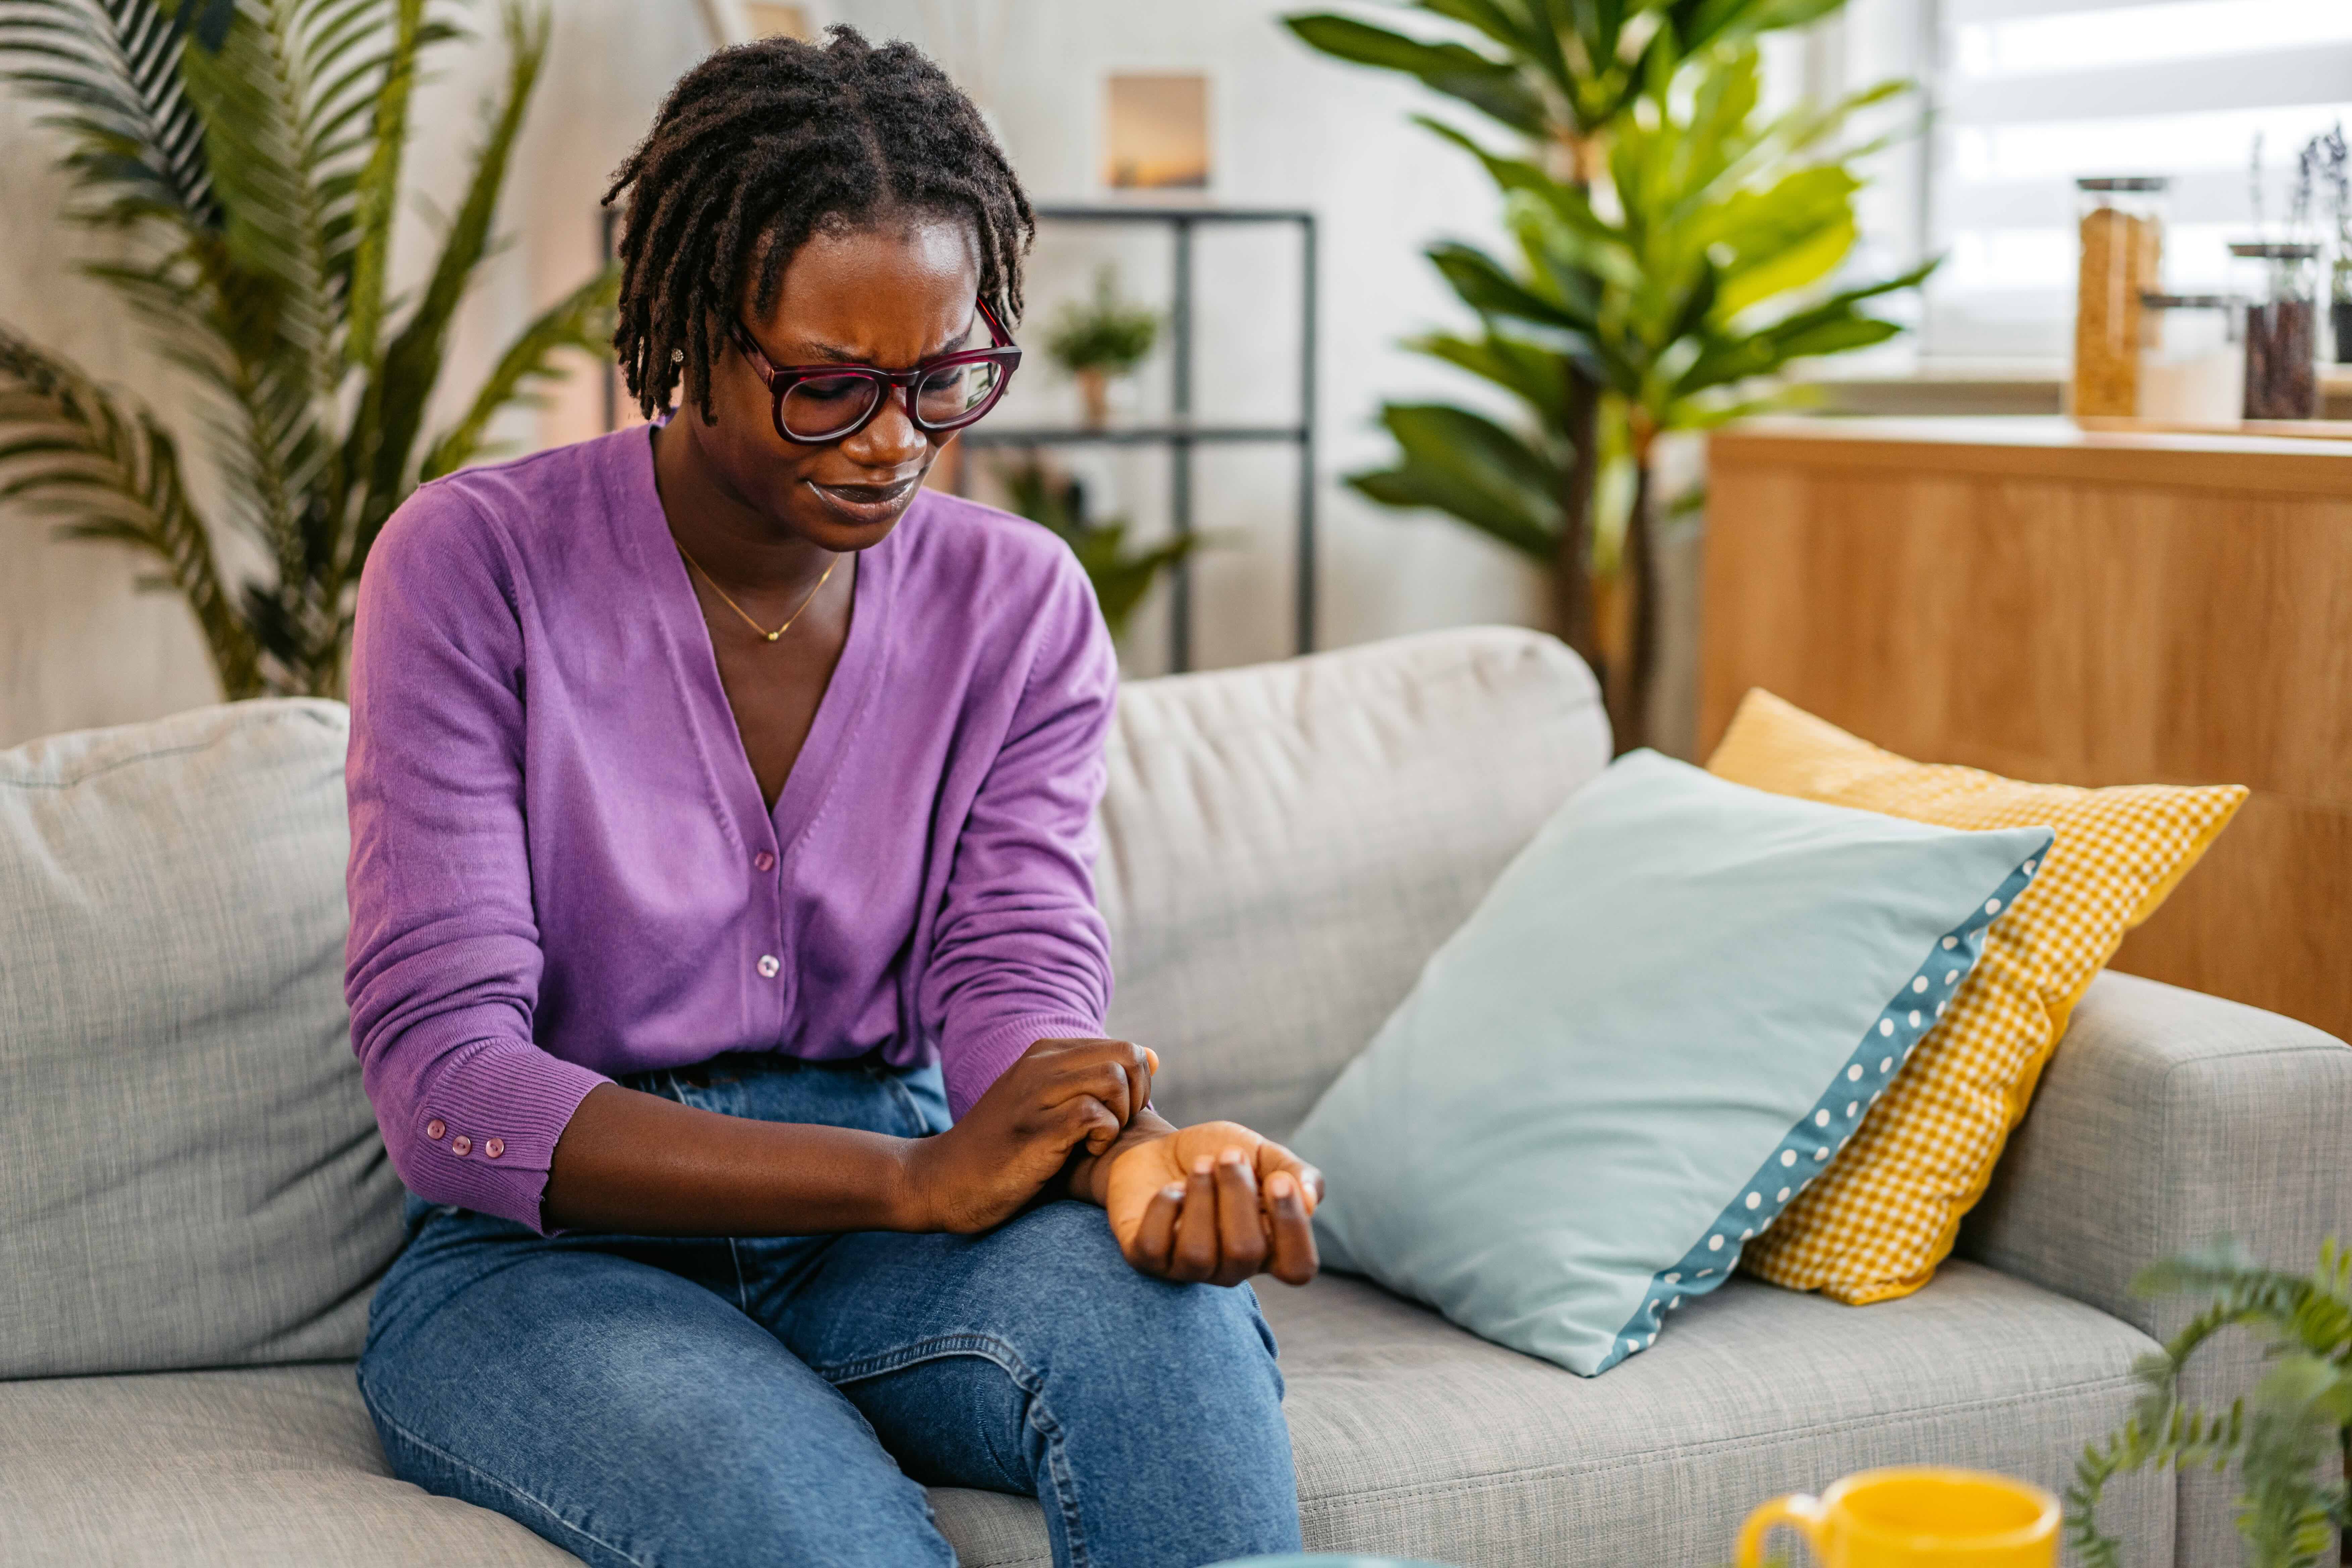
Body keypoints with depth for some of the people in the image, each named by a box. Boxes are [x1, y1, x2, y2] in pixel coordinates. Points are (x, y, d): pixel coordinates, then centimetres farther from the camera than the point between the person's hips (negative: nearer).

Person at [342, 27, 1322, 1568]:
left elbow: (1019, 985, -6)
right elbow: (440, 1079, -16)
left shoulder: (1019, 603, 4)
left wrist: (1142, 1153, -32)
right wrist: (914, 1175, -27)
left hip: (876, 1243, 4)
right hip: (549, 1255, -3)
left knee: (1150, 1286, -30)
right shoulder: (476, 565, -9)